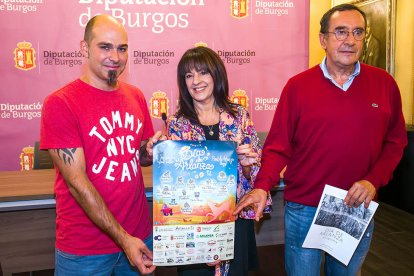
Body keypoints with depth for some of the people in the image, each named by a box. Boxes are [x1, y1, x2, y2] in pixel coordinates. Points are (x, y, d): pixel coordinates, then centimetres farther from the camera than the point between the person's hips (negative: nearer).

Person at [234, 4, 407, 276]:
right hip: (304, 210, -2)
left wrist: (373, 181, -11)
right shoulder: (298, 85, -7)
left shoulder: (384, 83, -1)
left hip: (359, 209, 3)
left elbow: (395, 142, 4)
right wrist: (262, 187, -20)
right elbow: (278, 146, -6)